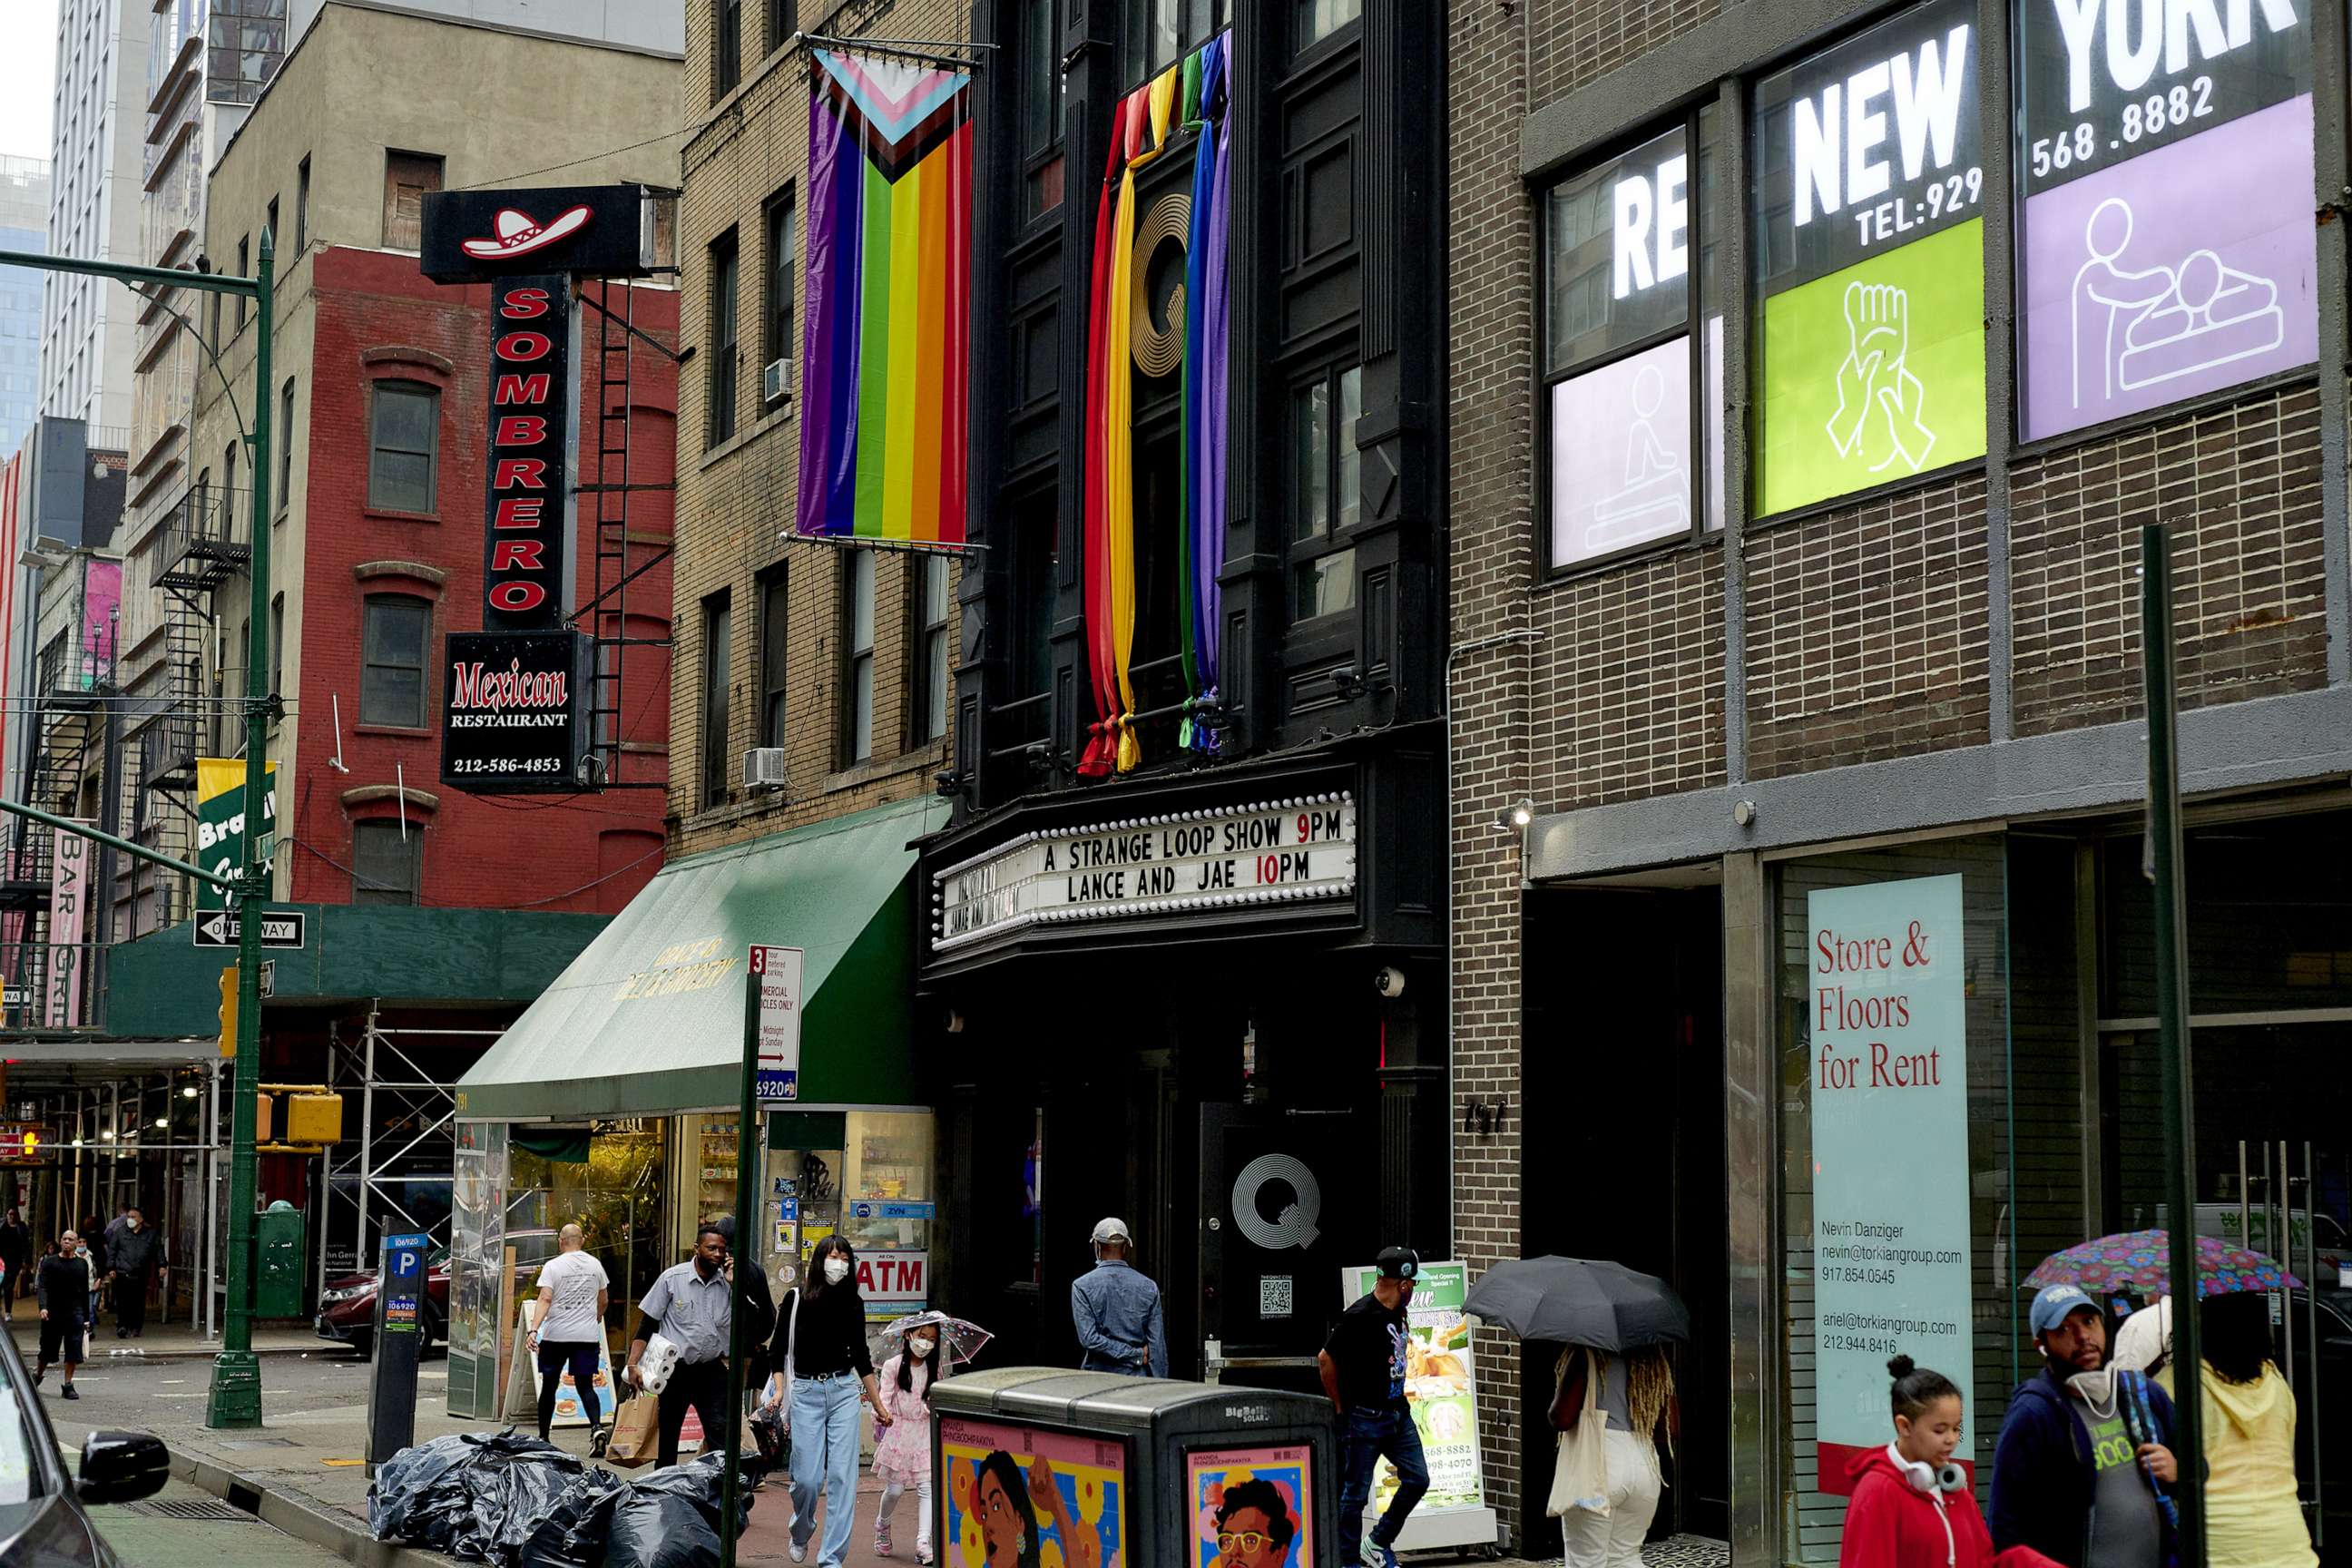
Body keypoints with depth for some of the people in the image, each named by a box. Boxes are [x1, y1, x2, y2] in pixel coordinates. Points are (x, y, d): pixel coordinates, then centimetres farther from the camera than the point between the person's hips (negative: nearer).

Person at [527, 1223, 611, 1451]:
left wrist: (534, 1329, -22)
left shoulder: (553, 1266, -4)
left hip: (556, 1335, -2)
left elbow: (545, 1299, -16)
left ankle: (543, 1437, 18)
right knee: (585, 1386, 3)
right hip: (587, 1336, 2)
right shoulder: (595, 1265, 8)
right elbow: (604, 1301, 16)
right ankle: (596, 1427, -21)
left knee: (549, 1385, 11)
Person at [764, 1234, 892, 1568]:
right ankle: (800, 1534, 29)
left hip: (844, 1390, 2)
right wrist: (779, 1389, -11)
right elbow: (779, 1347, 3)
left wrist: (878, 1405, 17)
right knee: (808, 1478, -3)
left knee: (842, 1476, -7)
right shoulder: (796, 1298, -1)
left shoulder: (853, 1302, 7)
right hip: (806, 1391, -2)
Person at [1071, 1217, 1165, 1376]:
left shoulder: (1082, 1286, -3)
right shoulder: (1149, 1287, 4)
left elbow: (1089, 1339, -12)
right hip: (1138, 1378, 2)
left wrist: (1135, 1354, -7)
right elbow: (1158, 1347, 2)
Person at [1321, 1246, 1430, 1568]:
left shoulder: (1397, 1312, 8)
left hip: (1398, 1413, 8)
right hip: (1365, 1418, -8)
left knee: (1417, 1479, 6)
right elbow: (1326, 1360, -16)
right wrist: (1340, 1407, -8)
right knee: (1355, 1493, 1)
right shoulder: (1361, 1315, -19)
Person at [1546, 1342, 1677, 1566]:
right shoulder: (1655, 1360, 9)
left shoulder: (1586, 1356, -9)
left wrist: (1557, 1396, 8)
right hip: (1644, 1465, 6)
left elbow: (1562, 1419, -13)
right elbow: (1671, 1429, 11)